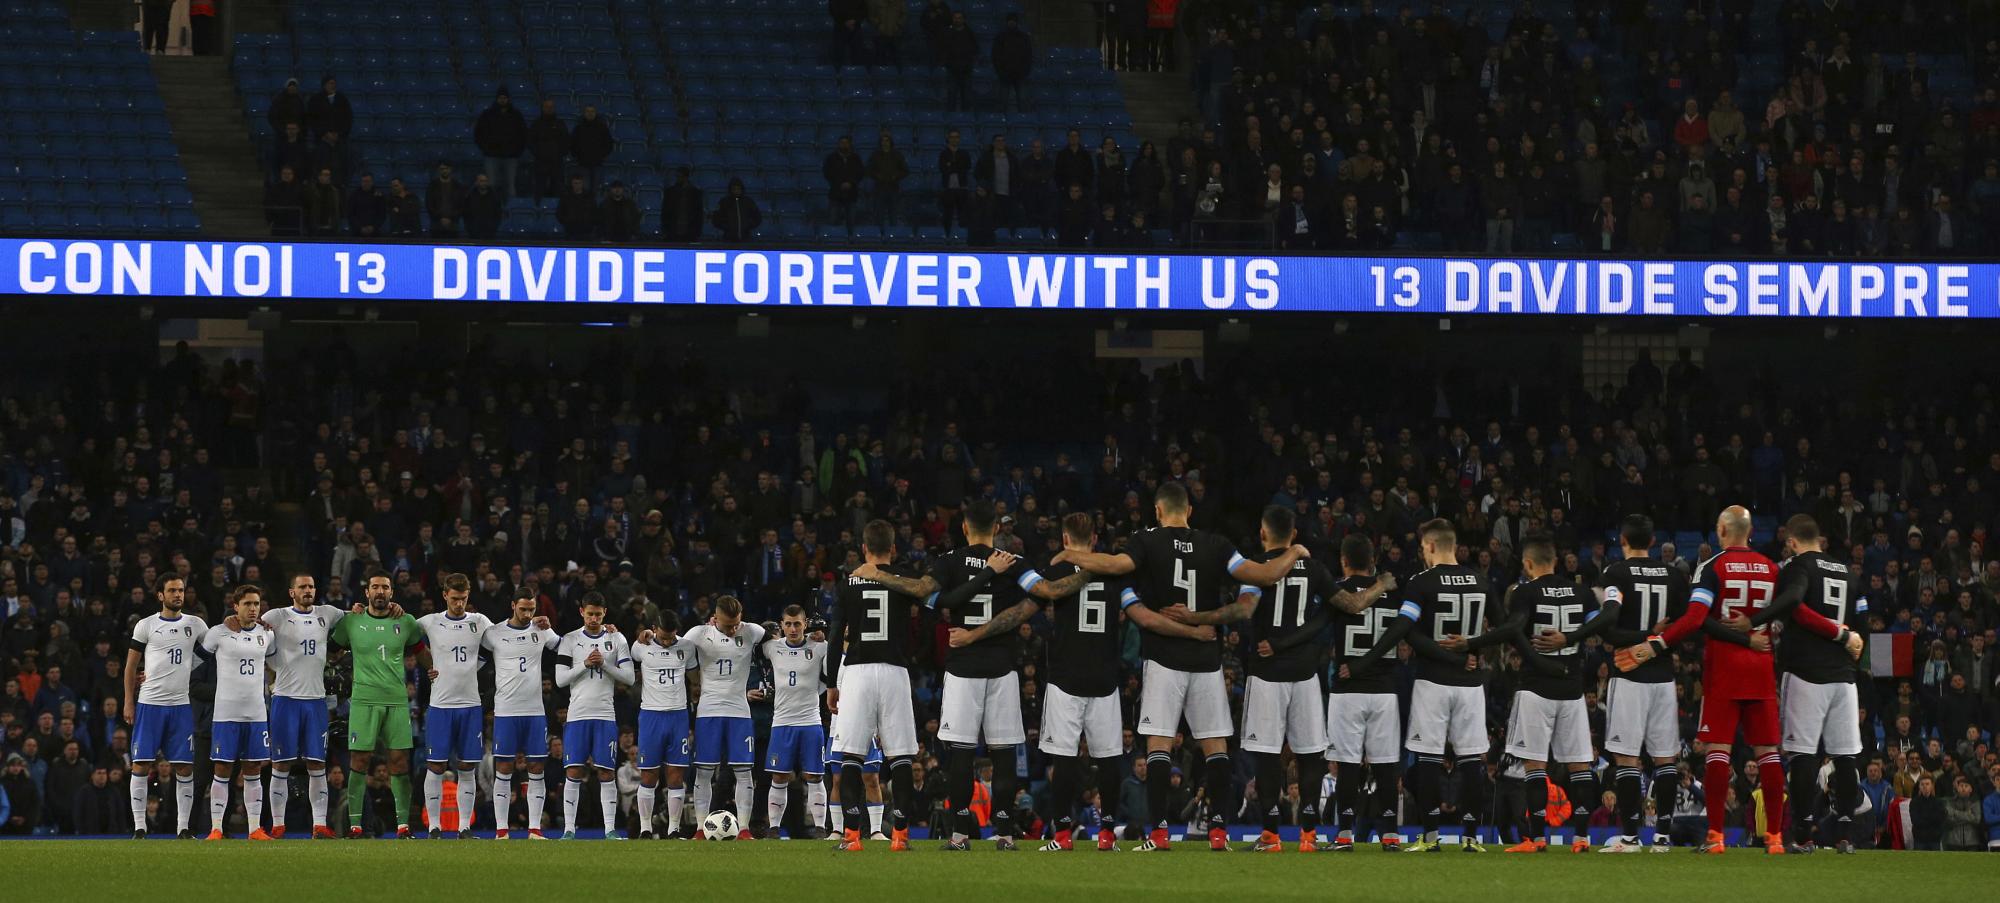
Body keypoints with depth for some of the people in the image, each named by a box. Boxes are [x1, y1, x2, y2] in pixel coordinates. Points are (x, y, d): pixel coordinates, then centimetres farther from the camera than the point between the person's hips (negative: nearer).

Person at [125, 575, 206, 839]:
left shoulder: (195, 625, 9)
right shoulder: (146, 625, 4)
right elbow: (131, 666, 6)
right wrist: (129, 703, 1)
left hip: (181, 705, 2)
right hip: (149, 703, -2)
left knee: (184, 767, 0)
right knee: (141, 765, -4)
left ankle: (183, 827, 6)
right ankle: (139, 826, 1)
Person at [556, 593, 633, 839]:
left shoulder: (616, 640, 7)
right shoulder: (570, 641, 6)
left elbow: (628, 678, 3)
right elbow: (560, 679, 0)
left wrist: (604, 664, -11)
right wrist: (585, 664, -12)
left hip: (606, 715, 0)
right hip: (577, 715, 0)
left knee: (607, 773, -2)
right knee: (573, 773, -4)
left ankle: (610, 829, 0)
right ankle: (569, 830, -1)